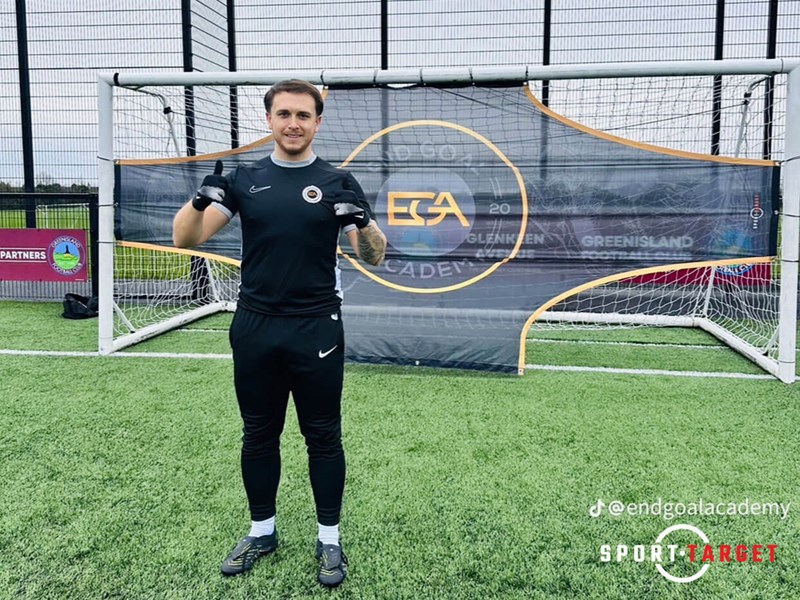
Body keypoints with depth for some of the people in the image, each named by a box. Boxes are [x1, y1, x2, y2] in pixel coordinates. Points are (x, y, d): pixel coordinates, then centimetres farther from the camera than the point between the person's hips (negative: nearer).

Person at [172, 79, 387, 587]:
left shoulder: (337, 182, 1)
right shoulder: (244, 179, 6)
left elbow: (374, 257, -2)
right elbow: (186, 239, 0)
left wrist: (363, 221, -24)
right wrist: (201, 200, -20)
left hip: (316, 331, -2)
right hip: (255, 329, 3)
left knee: (323, 437, 7)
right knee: (259, 435, 13)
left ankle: (330, 540, 22)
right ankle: (262, 531, 32)